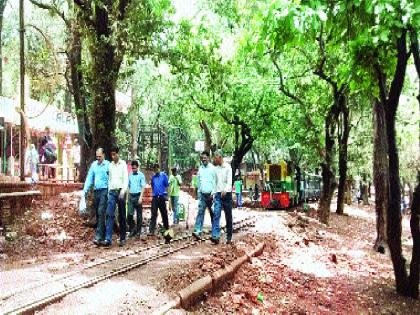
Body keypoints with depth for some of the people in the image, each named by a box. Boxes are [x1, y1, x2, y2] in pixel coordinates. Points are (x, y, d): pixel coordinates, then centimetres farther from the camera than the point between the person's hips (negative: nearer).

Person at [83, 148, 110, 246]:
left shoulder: (108, 165, -4)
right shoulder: (94, 165, 12)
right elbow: (89, 178, 13)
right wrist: (85, 190, 4)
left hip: (104, 191, -6)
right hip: (96, 191, 6)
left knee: (101, 212, -15)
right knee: (98, 214, 9)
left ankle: (99, 237, -19)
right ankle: (103, 235, 19)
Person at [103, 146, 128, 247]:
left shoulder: (123, 164, 1)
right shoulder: (110, 165, 14)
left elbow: (126, 179, -6)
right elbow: (110, 179, 17)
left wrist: (123, 191, -19)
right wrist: (109, 191, 10)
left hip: (120, 191, -3)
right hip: (112, 192, 3)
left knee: (121, 216, 3)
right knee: (109, 214, -10)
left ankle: (122, 239, 11)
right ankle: (108, 239, -15)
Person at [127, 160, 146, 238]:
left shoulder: (141, 175, -3)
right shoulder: (130, 175, 10)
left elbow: (143, 187, -6)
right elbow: (129, 186, 16)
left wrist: (141, 197, -13)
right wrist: (128, 195, 9)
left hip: (138, 196, -3)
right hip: (131, 196, 3)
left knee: (139, 214, 4)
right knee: (130, 214, -4)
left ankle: (138, 231, 13)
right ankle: (132, 230, 6)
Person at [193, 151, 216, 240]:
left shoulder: (213, 168, -5)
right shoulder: (200, 168, 10)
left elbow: (215, 181, -8)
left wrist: (213, 193, -14)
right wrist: (199, 192, 11)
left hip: (210, 194, -3)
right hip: (202, 194, 4)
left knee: (213, 213, 6)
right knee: (200, 211, -8)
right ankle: (197, 231, -16)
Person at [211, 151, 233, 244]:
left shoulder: (228, 167, -4)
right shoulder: (216, 169, 12)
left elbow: (229, 181, -14)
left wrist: (225, 190, -30)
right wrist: (213, 193, 10)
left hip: (227, 194, -4)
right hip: (218, 194, 4)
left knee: (228, 216, 4)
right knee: (216, 215, -11)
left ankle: (229, 237, 13)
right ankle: (215, 236, -19)